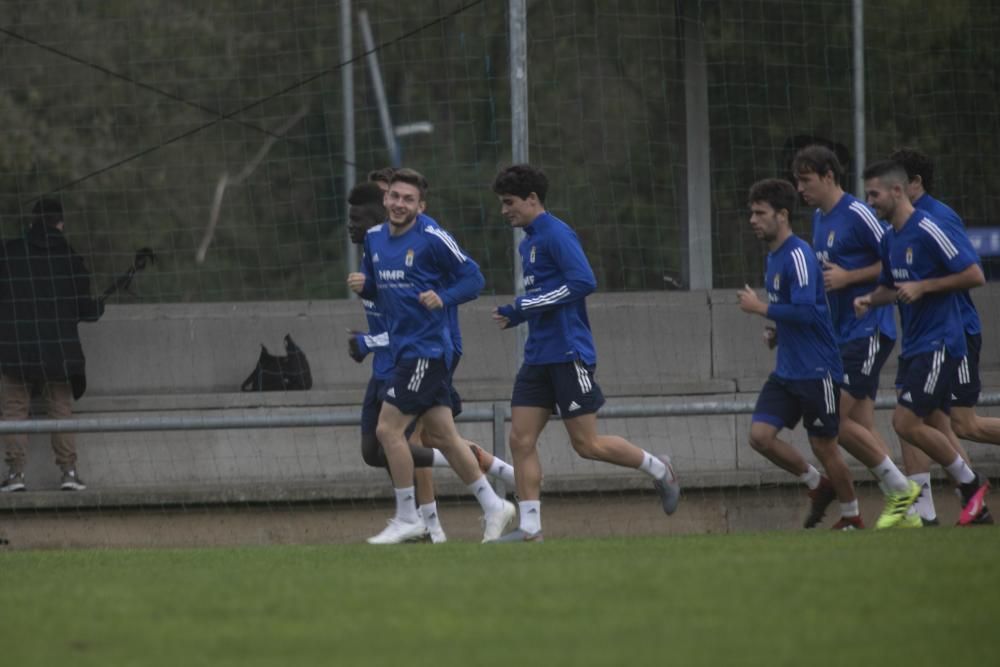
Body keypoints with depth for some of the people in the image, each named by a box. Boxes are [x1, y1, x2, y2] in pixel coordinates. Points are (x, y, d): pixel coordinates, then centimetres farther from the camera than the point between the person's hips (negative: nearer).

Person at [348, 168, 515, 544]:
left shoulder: (432, 239, -11)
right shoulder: (375, 239, 11)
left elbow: (473, 278, -6)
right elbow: (375, 288, 22)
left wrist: (443, 298, -23)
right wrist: (361, 285, 0)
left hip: (427, 349, -8)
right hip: (404, 350, 8)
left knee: (388, 429, -10)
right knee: (441, 436, 11)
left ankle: (407, 519, -2)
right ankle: (493, 507, 20)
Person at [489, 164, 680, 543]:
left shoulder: (556, 235, -12)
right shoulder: (528, 243, 17)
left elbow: (584, 281, -23)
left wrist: (526, 306, -21)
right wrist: (514, 316, 8)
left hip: (569, 354, -9)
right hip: (538, 356, 9)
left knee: (587, 444, -5)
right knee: (521, 441, -1)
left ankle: (658, 470, 17)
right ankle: (530, 528, 0)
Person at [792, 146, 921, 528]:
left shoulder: (858, 214, -12)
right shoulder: (819, 218, 16)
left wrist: (848, 277, -17)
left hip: (868, 331, -9)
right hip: (842, 335, 9)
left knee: (838, 421, -13)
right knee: (862, 427, 4)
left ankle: (900, 489, -1)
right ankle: (902, 509, 7)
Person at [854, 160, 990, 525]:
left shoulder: (927, 230, -15)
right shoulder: (889, 238, 11)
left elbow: (974, 275, -16)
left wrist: (922, 287, -19)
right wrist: (870, 299, 3)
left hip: (939, 343, -9)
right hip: (914, 344, 9)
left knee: (906, 422, -15)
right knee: (922, 426, 7)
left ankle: (970, 482, 1)